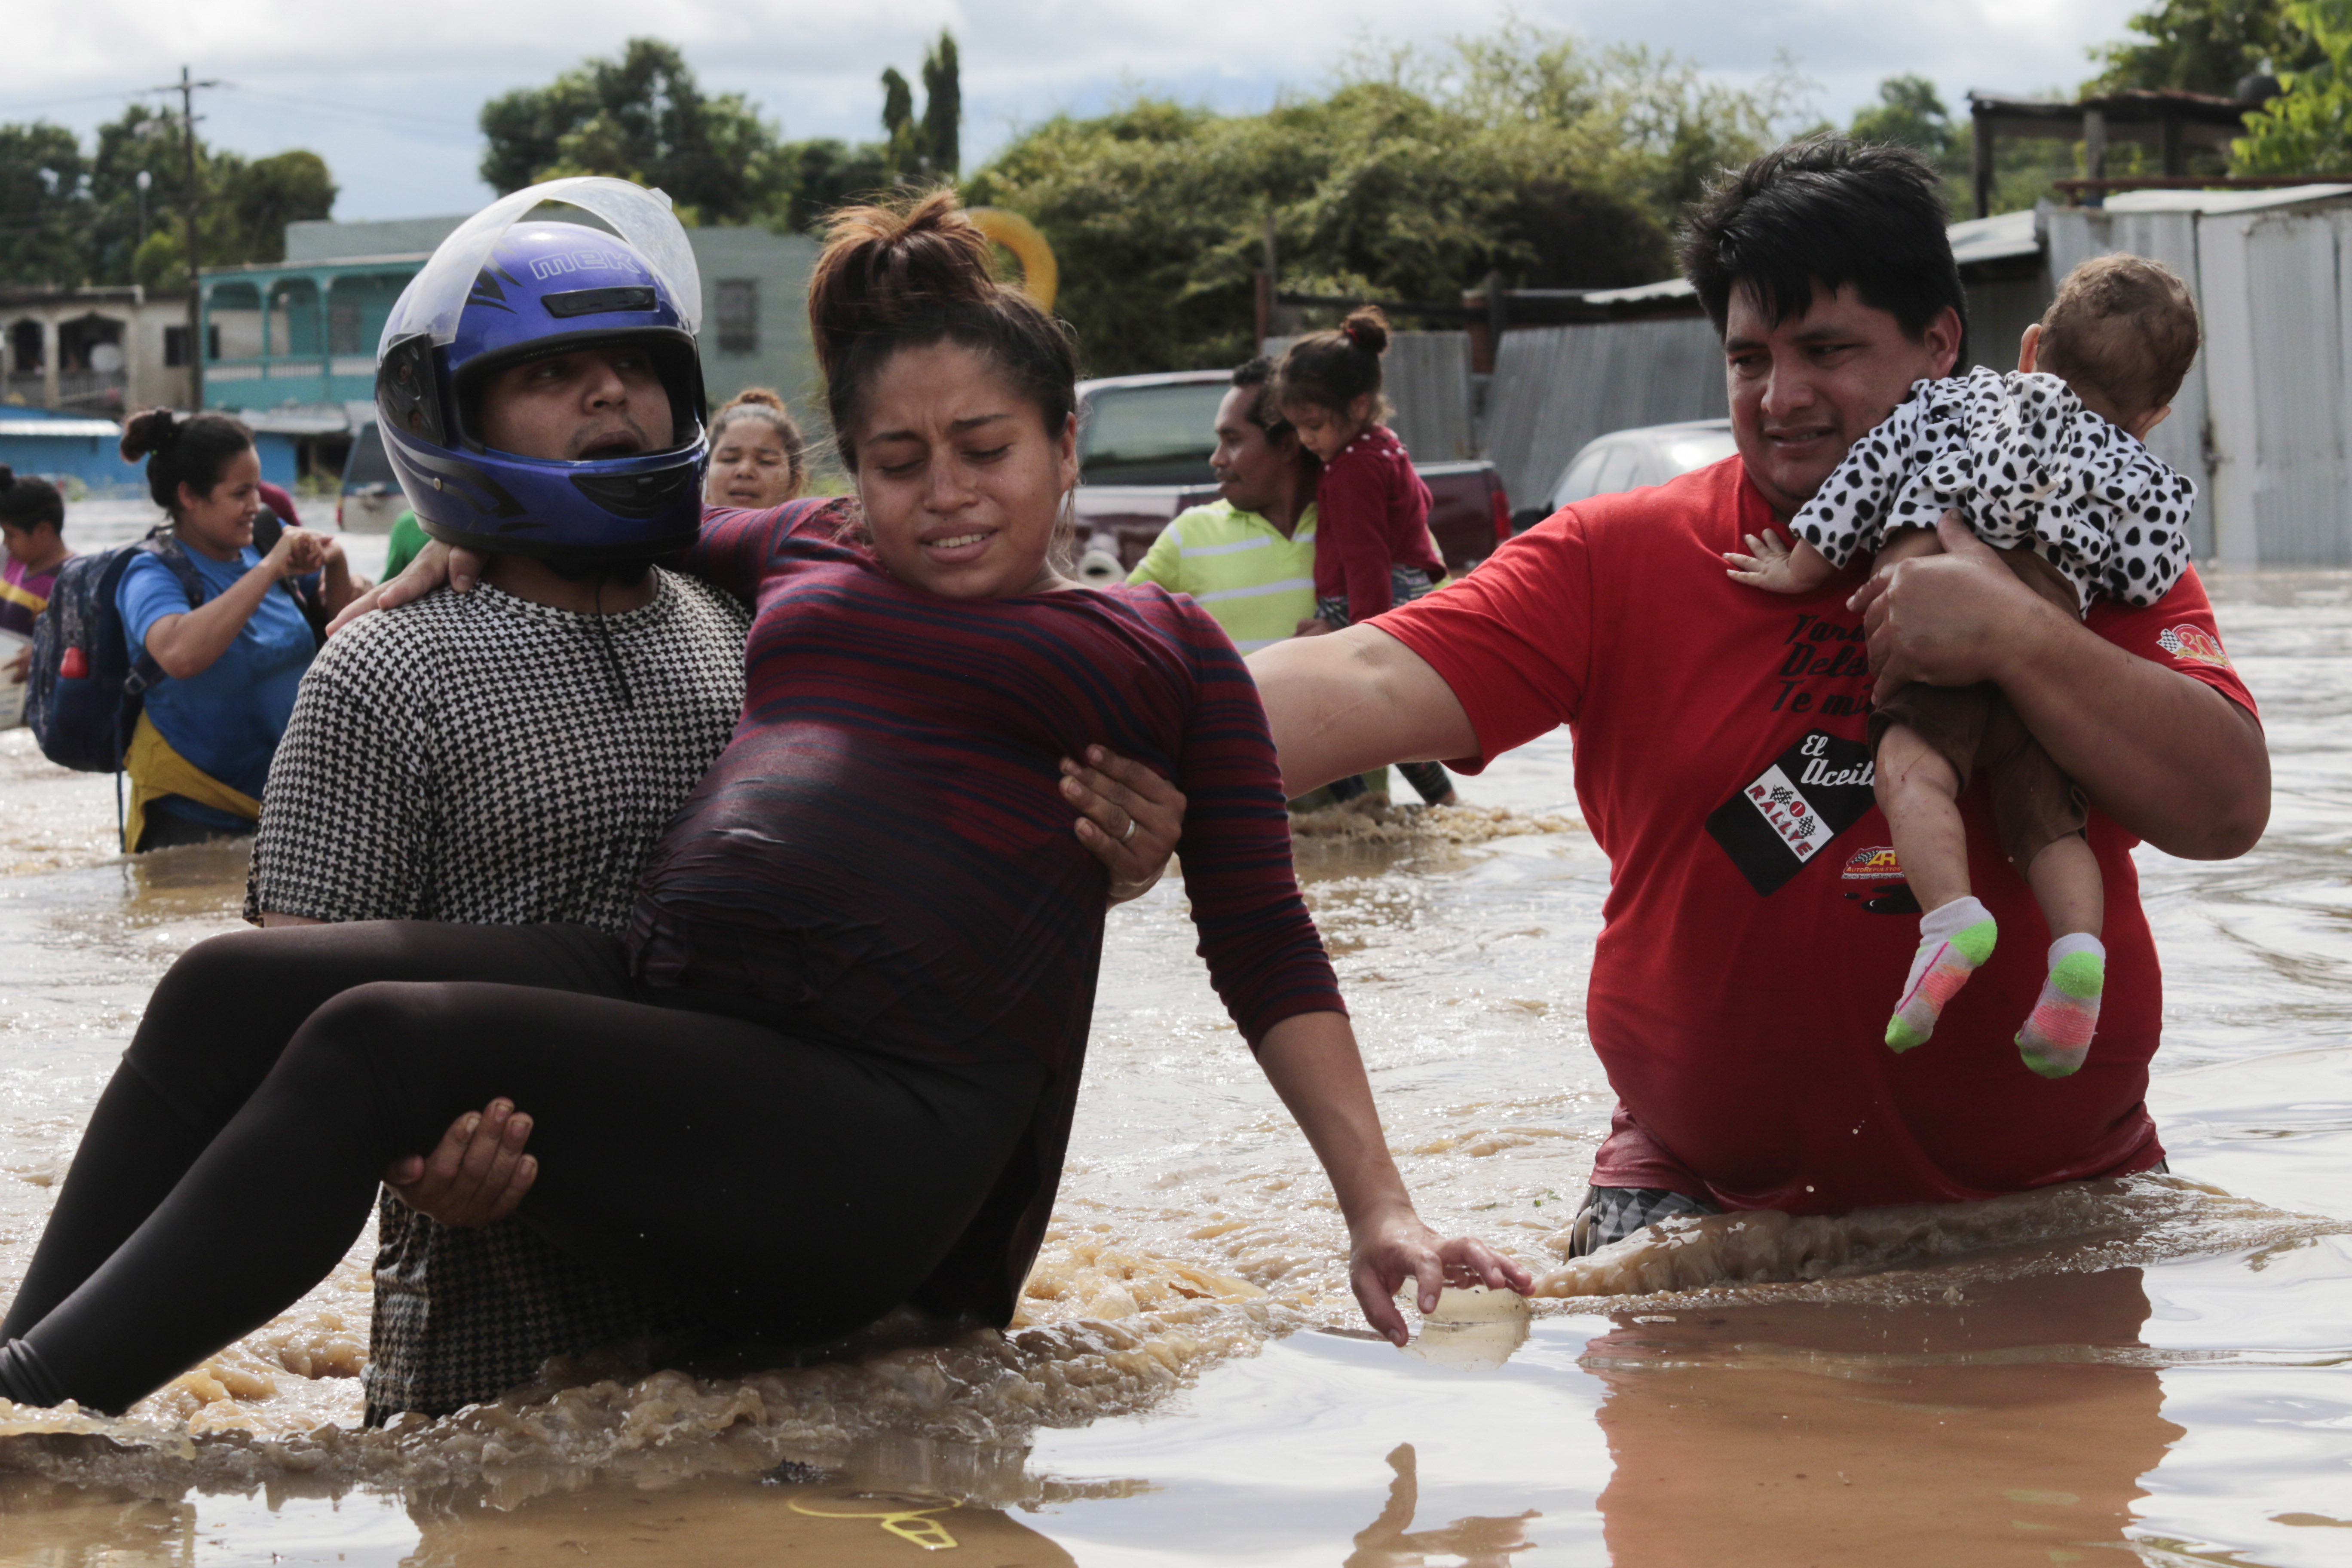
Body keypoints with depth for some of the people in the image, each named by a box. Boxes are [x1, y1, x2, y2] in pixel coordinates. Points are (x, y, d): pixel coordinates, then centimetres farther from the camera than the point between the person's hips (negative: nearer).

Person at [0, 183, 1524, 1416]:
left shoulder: (1163, 649, 13)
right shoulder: (808, 555, 25)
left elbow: (1265, 952, 11)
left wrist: (1381, 1207, 4)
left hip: (878, 1131, -6)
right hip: (657, 994, 6)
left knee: (377, 1037, -25)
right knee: (234, 987, -14)